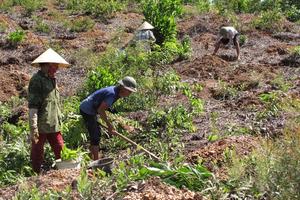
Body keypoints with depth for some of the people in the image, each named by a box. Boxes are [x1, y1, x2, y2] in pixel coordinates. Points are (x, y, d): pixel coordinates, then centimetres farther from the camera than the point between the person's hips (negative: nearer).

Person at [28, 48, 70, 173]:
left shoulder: (52, 79, 16)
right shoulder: (37, 80, -11)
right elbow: (33, 106, -17)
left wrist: (59, 121, 23)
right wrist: (33, 128, -21)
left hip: (54, 126, 8)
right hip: (41, 126, -8)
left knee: (61, 152, 9)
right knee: (37, 155, 4)